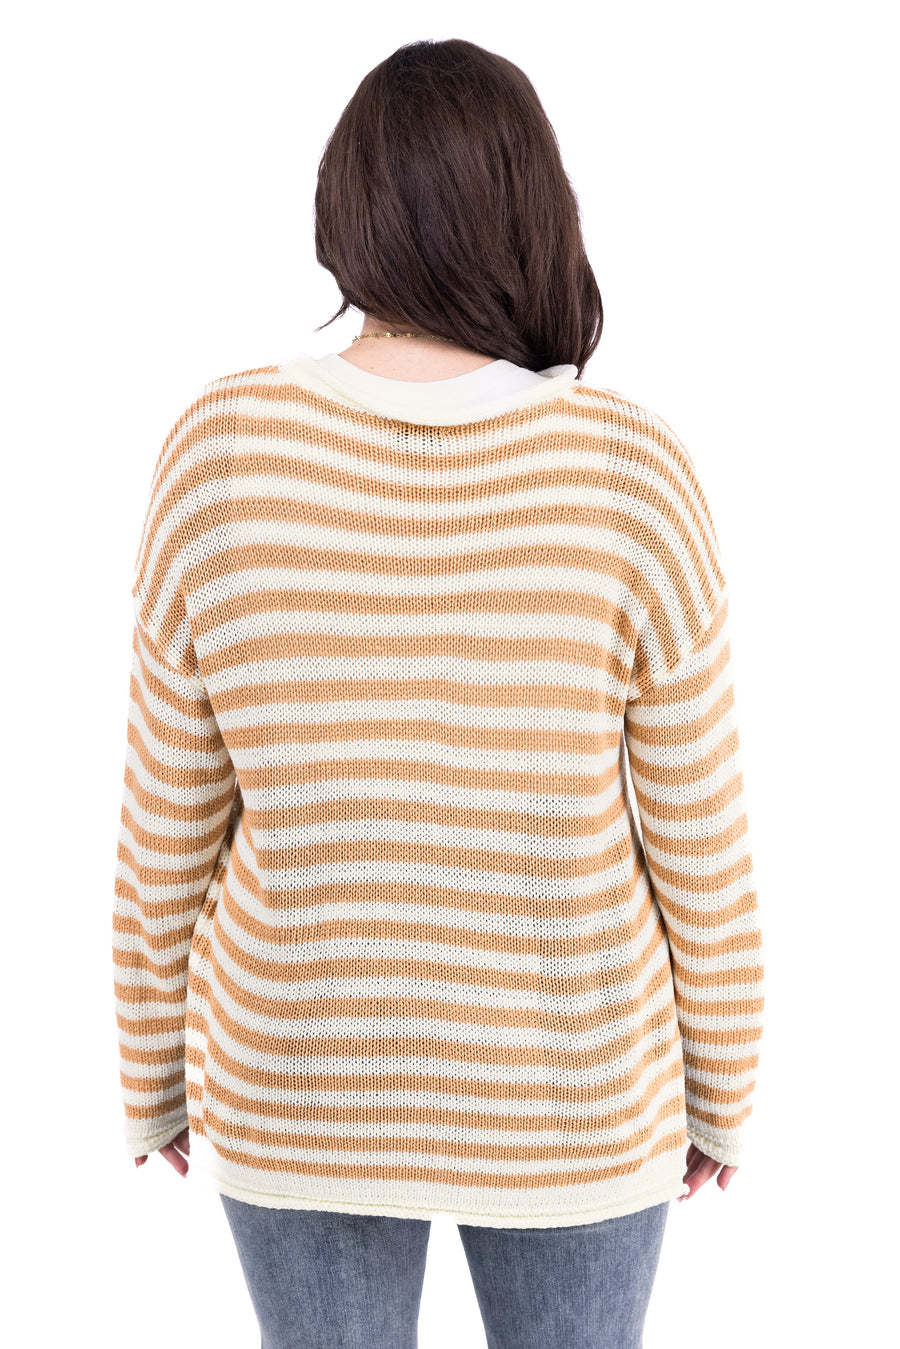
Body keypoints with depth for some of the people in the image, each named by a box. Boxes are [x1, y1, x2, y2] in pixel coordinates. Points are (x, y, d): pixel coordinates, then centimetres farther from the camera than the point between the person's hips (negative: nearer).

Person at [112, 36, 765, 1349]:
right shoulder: (630, 480, -21)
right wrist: (720, 1084, 6)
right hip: (564, 1088, -1)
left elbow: (169, 831, -9)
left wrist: (156, 1066, 8)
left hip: (304, 1074, 1)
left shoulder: (221, 456, -17)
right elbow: (700, 841, -12)